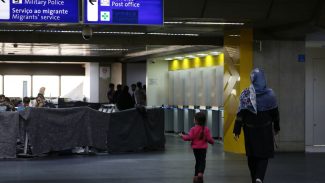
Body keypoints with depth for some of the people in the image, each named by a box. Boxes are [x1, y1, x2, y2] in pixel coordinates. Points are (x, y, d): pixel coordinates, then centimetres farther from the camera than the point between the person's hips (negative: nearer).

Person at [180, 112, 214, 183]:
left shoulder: (193, 129, -10)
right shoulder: (206, 129, -7)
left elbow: (189, 137, -15)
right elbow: (209, 139, -8)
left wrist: (182, 136, 3)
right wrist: (212, 142, 14)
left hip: (195, 148, 1)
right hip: (203, 148, -1)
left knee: (198, 161, 14)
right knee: (202, 161, -1)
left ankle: (196, 175, 17)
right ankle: (200, 173, -24)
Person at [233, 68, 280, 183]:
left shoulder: (246, 94, -9)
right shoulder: (270, 94, -5)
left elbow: (241, 114, -11)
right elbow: (275, 112, 4)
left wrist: (236, 130, -6)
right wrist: (276, 127, 17)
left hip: (250, 130, 0)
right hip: (266, 129, 0)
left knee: (252, 155, 13)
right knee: (264, 154, 3)